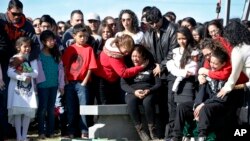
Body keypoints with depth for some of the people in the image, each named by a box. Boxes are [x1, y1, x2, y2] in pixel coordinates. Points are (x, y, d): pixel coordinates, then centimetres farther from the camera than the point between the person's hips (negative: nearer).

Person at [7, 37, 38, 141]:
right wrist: (23, 77, -19)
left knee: (28, 111, -1)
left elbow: (36, 73, -4)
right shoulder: (14, 58, 0)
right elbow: (10, 73, -12)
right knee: (17, 111, -5)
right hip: (16, 87, -2)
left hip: (29, 88, 2)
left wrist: (22, 73, -14)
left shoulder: (32, 59, 8)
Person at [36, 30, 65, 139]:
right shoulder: (39, 55, -6)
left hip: (54, 85, 5)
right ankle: (41, 132, 7)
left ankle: (50, 131, 16)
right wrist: (35, 86, -12)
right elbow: (37, 70, -8)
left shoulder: (56, 55, 9)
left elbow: (60, 69, 10)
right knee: (43, 108, 1)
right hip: (43, 85, -5)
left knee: (51, 109, 10)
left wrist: (61, 85, 7)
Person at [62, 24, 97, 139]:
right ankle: (71, 131, 15)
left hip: (82, 83, -2)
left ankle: (84, 132, 2)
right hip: (70, 83, 2)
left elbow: (90, 67, -3)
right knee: (70, 108, 8)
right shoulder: (69, 49, 4)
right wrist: (66, 81, -4)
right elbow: (65, 66, 4)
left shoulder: (89, 49, -1)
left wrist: (85, 81, -7)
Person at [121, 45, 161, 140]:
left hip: (148, 92, -1)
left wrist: (149, 91, -18)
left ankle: (152, 130, -30)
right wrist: (134, 91, -17)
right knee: (131, 101, -36)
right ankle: (140, 130, -32)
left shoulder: (151, 67, 10)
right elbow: (123, 84, 2)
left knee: (148, 101, -37)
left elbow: (158, 84, 3)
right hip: (132, 92, 1)